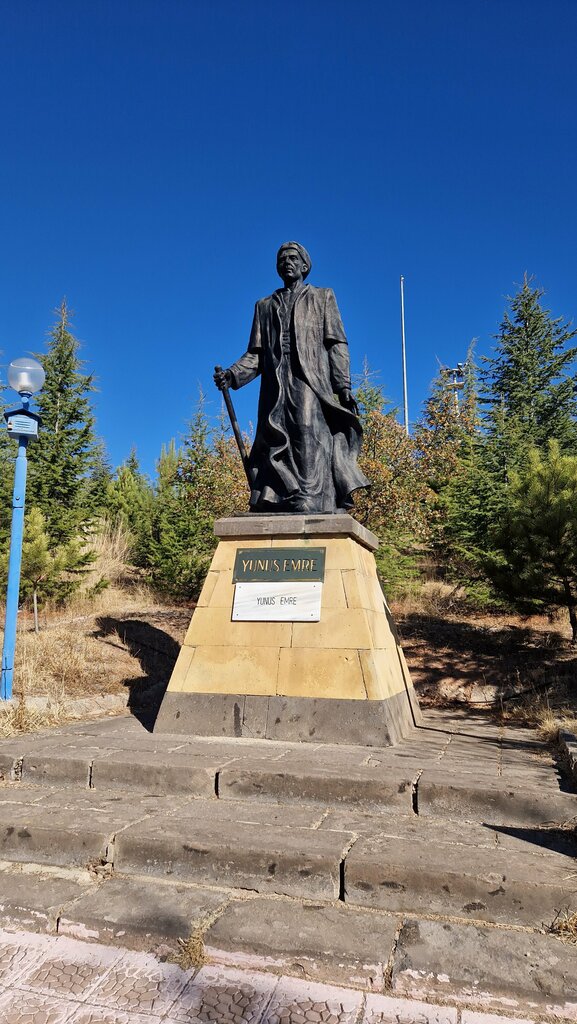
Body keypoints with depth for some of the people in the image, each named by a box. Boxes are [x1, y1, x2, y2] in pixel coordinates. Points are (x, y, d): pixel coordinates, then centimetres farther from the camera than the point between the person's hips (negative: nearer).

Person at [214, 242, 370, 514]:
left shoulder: (323, 297, 20)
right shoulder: (264, 306, 27)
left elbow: (337, 345, 8)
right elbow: (256, 354, 18)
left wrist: (344, 386, -5)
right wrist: (232, 375, -1)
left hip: (312, 385, -3)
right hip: (276, 390, 3)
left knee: (311, 438, -20)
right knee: (275, 449, -8)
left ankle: (310, 507, -26)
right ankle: (275, 509, -11)